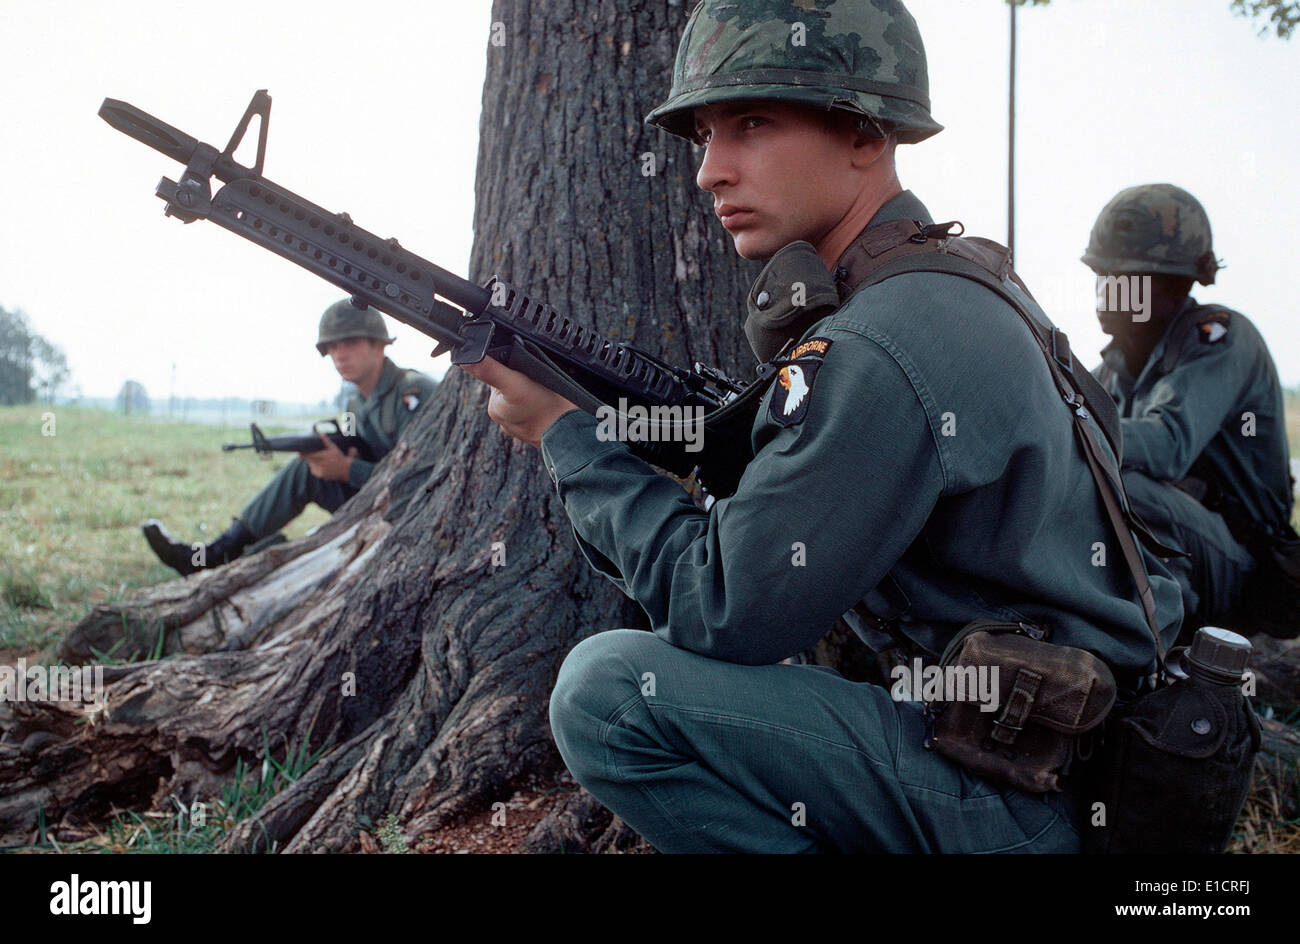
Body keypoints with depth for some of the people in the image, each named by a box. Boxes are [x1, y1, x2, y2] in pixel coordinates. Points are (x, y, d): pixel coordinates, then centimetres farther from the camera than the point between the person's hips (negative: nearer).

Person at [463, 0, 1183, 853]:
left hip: (1017, 804, -10)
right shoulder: (952, 290, 9)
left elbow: (722, 611, -18)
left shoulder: (882, 351, -23)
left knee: (609, 689, -17)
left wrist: (567, 434, -8)